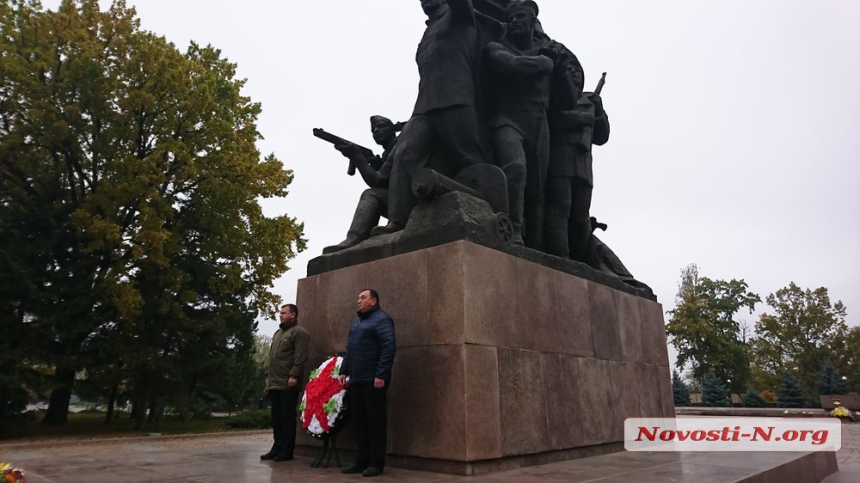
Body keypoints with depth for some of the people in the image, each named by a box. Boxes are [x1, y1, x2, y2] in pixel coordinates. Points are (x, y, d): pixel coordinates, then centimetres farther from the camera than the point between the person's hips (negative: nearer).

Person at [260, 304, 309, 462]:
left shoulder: (299, 332, -7)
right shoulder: (278, 333, 23)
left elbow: (300, 357, -16)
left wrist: (294, 375, -22)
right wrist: (268, 375, 20)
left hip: (288, 384, -9)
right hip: (275, 383, 9)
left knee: (287, 417, -3)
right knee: (276, 417, 12)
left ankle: (287, 451, 3)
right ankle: (277, 448, 19)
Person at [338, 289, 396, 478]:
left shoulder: (381, 319, -8)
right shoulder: (357, 321, 19)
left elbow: (389, 348, -17)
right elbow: (349, 349, 23)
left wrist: (381, 375, -21)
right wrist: (344, 371, 15)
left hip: (373, 380, -8)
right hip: (356, 380, 8)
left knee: (375, 422, -2)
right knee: (359, 421, 12)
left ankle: (376, 463, 7)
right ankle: (362, 460, 21)